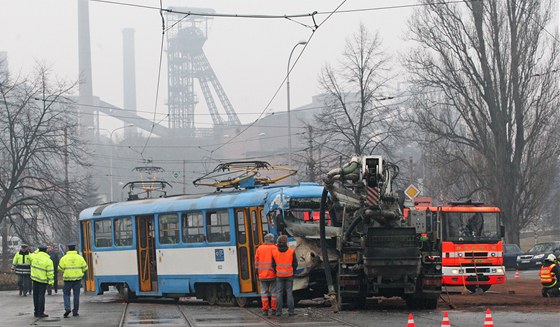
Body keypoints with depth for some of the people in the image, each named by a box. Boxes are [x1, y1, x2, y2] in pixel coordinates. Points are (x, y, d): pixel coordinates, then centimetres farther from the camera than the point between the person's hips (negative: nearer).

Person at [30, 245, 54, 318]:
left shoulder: (34, 256, -4)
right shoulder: (48, 261, -14)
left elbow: (31, 256, 22)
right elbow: (50, 272, -15)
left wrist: (37, 250, 25)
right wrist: (51, 281, -7)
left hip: (35, 278, 4)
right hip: (43, 280, -4)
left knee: (36, 295, 12)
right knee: (41, 295, 0)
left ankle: (36, 312, 17)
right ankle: (40, 313, -3)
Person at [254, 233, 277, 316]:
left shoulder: (259, 248, 6)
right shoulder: (274, 248, -5)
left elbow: (256, 261, 10)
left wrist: (257, 270, 18)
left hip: (262, 274, 3)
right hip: (273, 274, -3)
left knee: (264, 291, 6)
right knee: (274, 291, 4)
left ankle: (265, 310, 2)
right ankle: (274, 309, 2)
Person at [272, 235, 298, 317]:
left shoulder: (274, 252, -4)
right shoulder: (291, 252, -7)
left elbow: (273, 265, 2)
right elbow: (295, 264, -2)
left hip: (279, 276, 1)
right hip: (289, 275, -1)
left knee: (279, 293, 5)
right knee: (289, 292, 4)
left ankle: (278, 311, 1)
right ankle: (291, 311, 2)